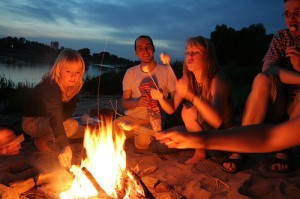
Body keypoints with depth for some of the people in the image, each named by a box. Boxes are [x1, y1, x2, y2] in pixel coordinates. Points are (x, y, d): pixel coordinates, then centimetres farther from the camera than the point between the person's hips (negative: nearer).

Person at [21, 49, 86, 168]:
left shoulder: (74, 87, -10)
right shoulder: (49, 87, -32)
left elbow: (67, 113, 3)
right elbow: (55, 117, -46)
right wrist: (64, 147, -57)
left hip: (48, 122, 8)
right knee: (71, 125, -31)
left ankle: (46, 137, 5)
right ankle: (41, 140, -8)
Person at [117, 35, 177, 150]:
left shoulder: (166, 71, 0)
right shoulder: (130, 72, 7)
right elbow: (124, 102, 4)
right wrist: (136, 102, -18)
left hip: (154, 119, -3)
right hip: (132, 117, 3)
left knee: (142, 141, -33)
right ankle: (138, 133, 7)